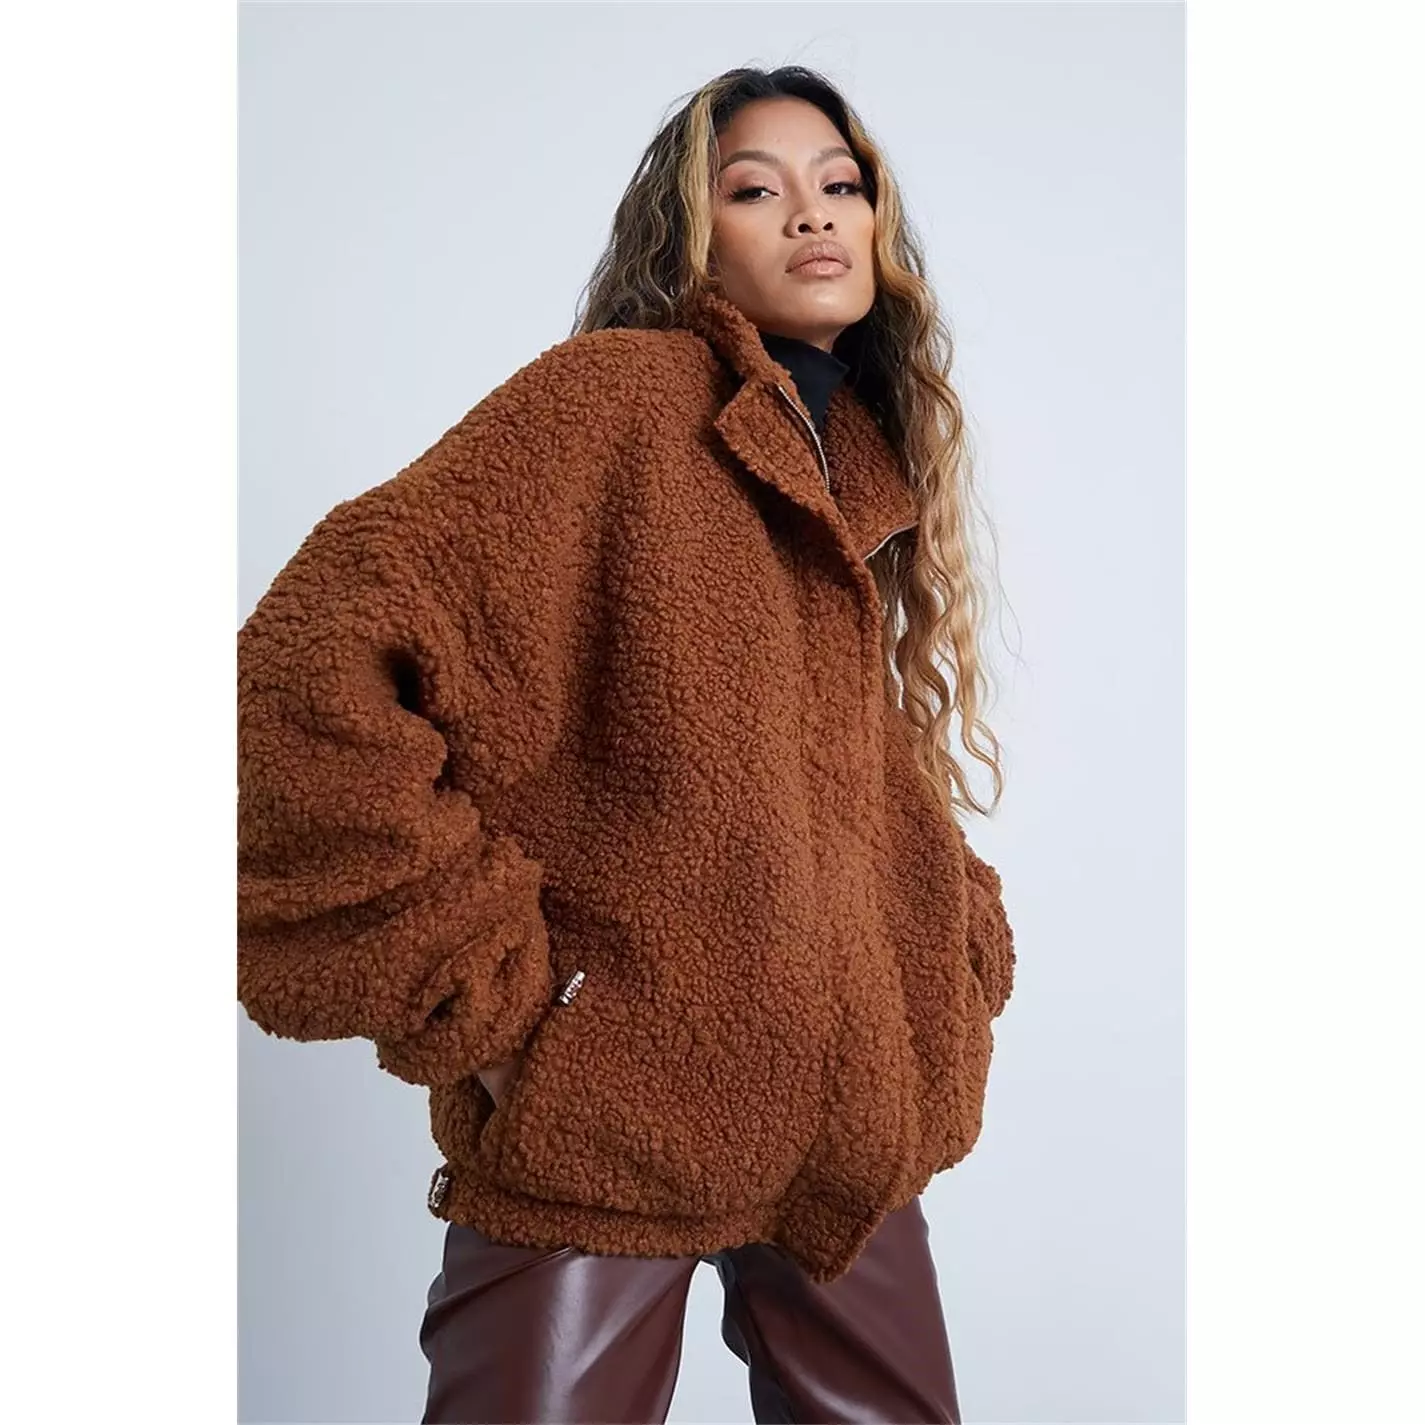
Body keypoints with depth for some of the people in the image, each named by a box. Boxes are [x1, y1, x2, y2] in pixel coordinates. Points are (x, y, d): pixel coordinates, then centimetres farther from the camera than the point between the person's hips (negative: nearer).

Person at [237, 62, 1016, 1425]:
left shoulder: (872, 463, 11)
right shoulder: (617, 395, -11)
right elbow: (308, 677, -22)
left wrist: (964, 932, 6)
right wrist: (482, 999, -20)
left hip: (852, 1110, 7)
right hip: (613, 1115, -6)